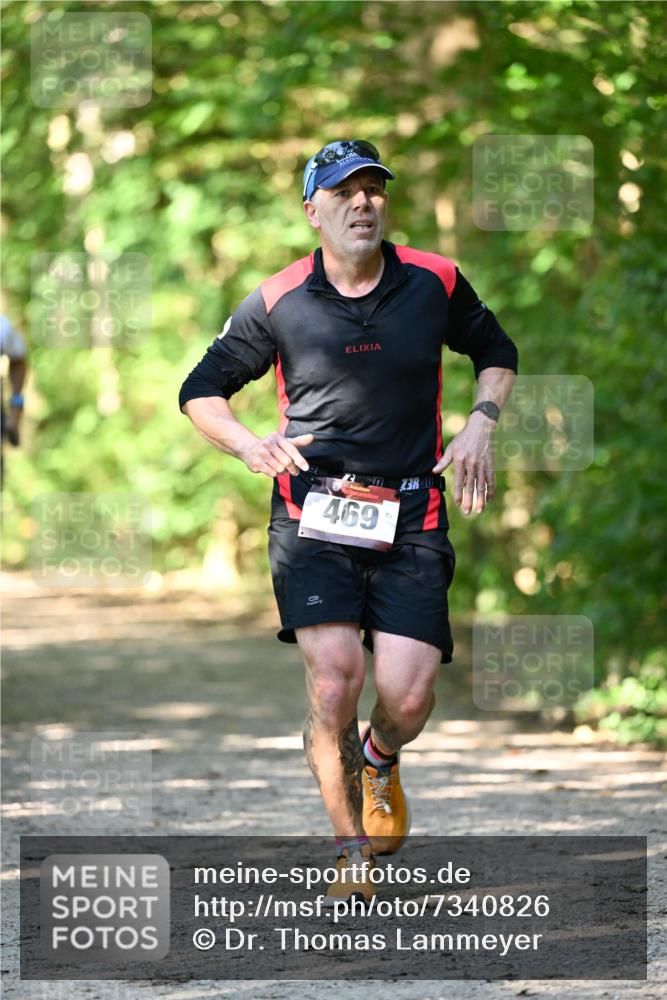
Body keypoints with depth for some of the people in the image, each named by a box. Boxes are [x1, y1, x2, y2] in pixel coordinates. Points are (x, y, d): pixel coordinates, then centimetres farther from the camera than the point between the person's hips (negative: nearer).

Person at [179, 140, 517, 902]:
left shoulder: (435, 283, 3)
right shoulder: (278, 302, 0)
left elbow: (496, 353, 22)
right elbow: (200, 391, 10)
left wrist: (481, 423, 4)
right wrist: (249, 445, -10)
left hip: (410, 517, 1)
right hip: (313, 515, -1)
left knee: (408, 695, -12)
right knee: (335, 677, -19)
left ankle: (379, 759, 27)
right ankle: (351, 850, 2)